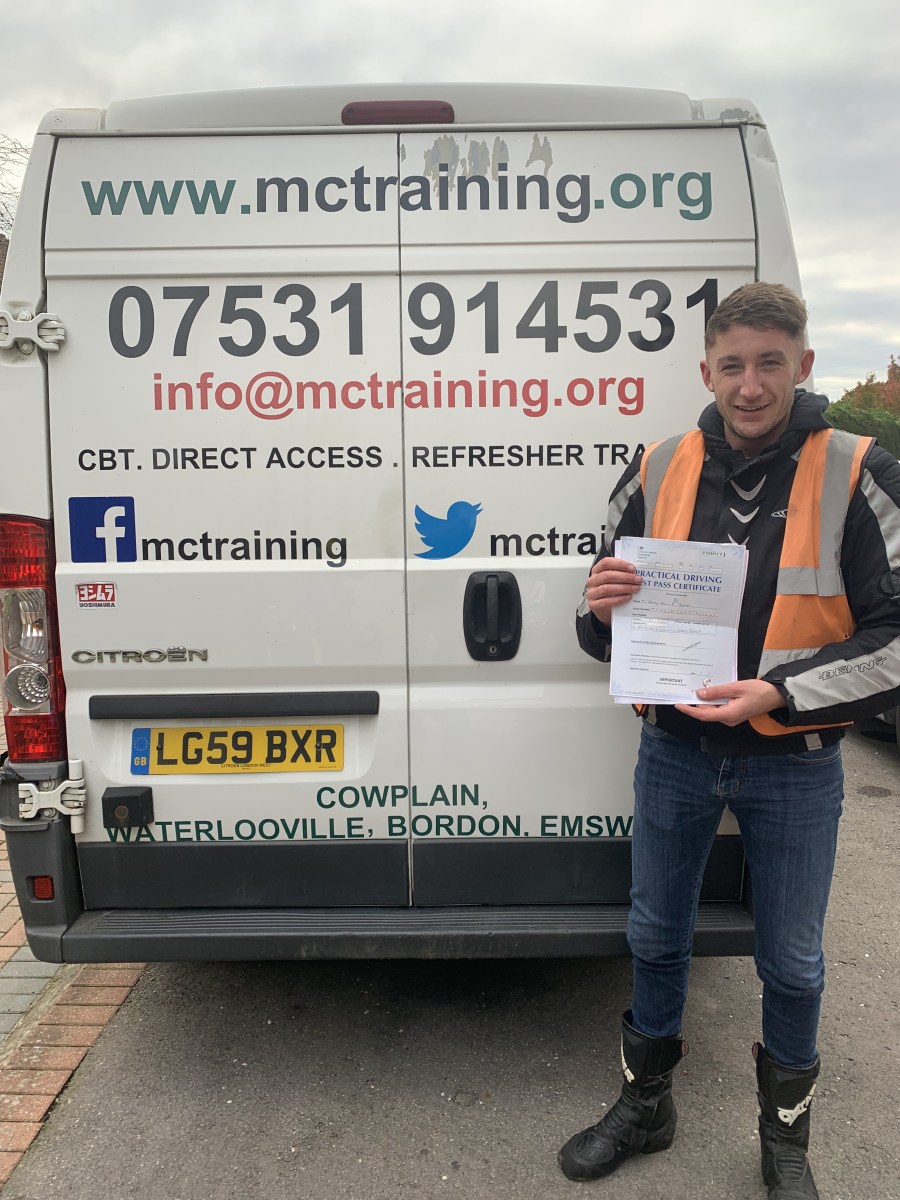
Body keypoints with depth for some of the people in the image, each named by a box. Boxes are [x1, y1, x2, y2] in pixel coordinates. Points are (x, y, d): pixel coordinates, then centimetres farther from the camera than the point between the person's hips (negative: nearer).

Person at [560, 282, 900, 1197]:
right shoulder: (658, 471, -1)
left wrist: (781, 694, -22)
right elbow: (606, 630, 6)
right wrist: (603, 608, -18)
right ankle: (645, 1106, 42)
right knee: (656, 936, 17)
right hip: (673, 753, 3)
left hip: (794, 768, -2)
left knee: (791, 963, 16)